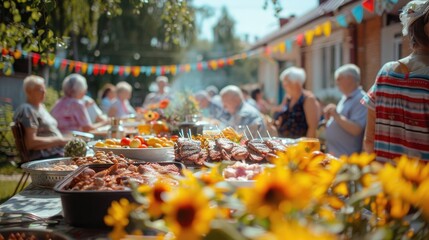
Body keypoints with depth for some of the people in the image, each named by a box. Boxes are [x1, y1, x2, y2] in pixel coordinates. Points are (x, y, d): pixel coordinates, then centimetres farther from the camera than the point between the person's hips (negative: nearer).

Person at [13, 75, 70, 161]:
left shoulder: (41, 106, 20)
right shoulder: (27, 110, -8)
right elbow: (31, 142, -16)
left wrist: (64, 139, 6)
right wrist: (59, 140, -14)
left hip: (59, 152, 9)